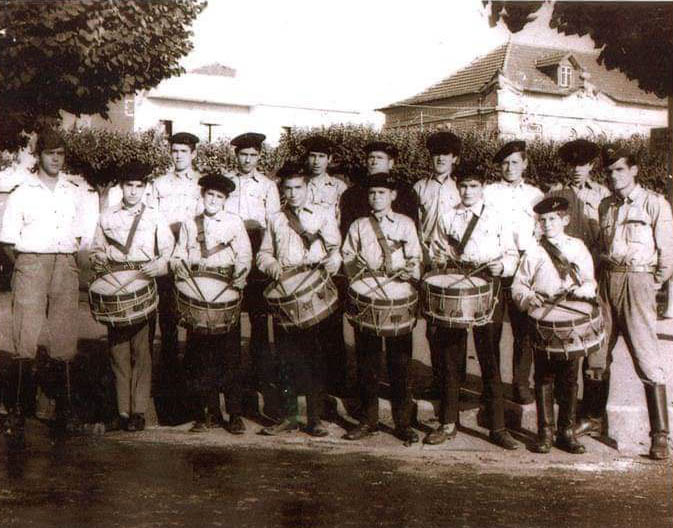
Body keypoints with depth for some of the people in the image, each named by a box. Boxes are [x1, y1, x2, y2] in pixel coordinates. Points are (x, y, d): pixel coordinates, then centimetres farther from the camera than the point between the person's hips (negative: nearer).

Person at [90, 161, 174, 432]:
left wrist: (157, 265, -15)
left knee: (141, 347, -7)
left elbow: (169, 250, 4)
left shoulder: (155, 217, 9)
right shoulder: (107, 216, 15)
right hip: (114, 287, 2)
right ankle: (123, 411, 5)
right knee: (118, 347, 0)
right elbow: (97, 249, 20)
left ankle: (139, 410, -3)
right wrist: (98, 260, -2)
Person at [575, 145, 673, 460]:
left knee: (647, 359, -8)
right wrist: (603, 277, 9)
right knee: (596, 353, 9)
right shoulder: (605, 207, 15)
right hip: (607, 280, 6)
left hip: (638, 282, -5)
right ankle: (594, 419, 24)